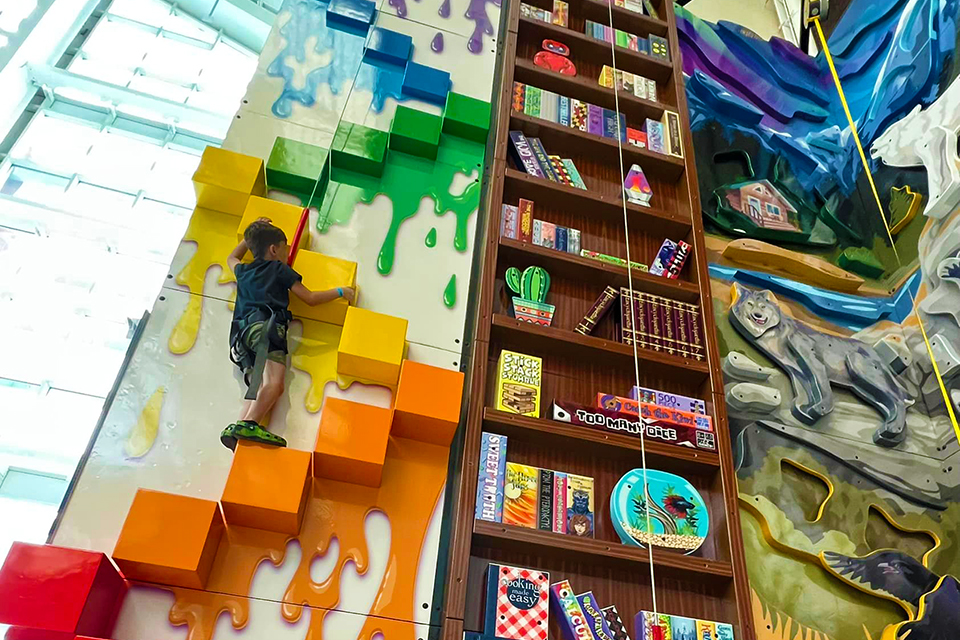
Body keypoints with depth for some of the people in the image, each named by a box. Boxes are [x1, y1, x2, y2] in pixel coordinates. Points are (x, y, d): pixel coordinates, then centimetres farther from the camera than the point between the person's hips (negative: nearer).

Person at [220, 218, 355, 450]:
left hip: (241, 333, 7)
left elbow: (232, 258, 60)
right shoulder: (280, 269, 18)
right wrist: (340, 291, 30)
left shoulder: (243, 271, 34)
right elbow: (310, 298, 18)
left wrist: (250, 236, 66)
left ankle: (240, 434, -37)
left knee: (260, 386, -13)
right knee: (273, 383, -27)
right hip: (265, 325, -7)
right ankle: (247, 424, -51)